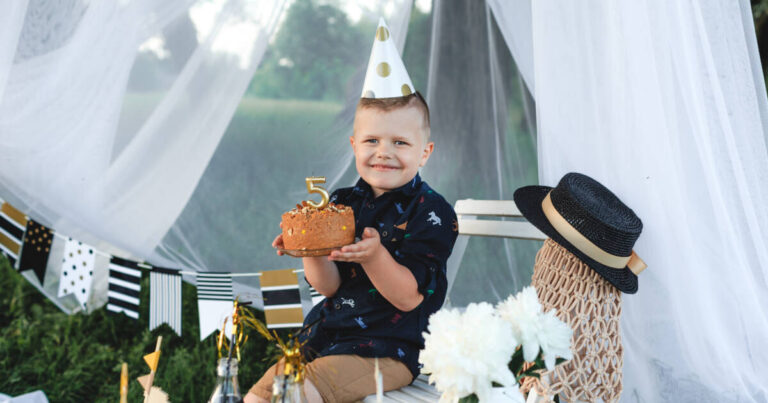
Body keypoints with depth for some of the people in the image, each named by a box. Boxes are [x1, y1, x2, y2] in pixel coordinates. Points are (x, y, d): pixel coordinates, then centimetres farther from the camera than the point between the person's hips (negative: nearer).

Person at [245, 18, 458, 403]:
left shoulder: (429, 211, -10)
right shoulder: (343, 203, 5)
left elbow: (410, 297, -16)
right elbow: (329, 286, 2)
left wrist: (374, 256, -33)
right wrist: (311, 251, -19)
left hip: (388, 350, -6)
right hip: (328, 335, 6)